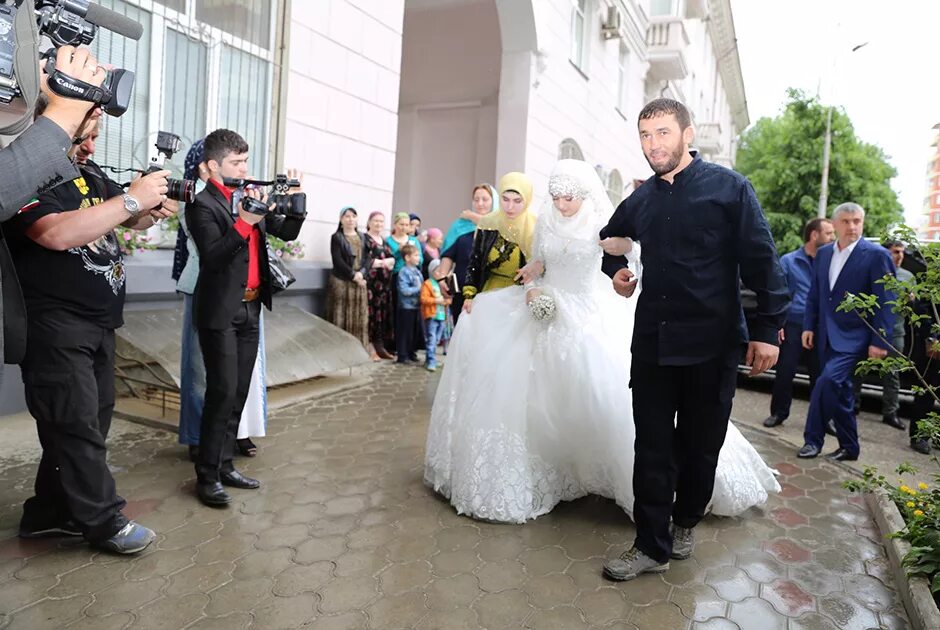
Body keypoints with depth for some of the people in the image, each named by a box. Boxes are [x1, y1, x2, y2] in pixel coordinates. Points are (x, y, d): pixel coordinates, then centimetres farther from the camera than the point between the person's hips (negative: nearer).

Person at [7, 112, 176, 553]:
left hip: (100, 324, 8)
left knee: (92, 420, 12)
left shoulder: (89, 172, 12)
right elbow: (57, 234, -28)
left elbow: (130, 218, 18)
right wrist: (132, 198, -25)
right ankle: (104, 521, 8)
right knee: (77, 425, -3)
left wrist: (153, 210, -6)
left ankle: (50, 513, 26)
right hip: (54, 327, -8)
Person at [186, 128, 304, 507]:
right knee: (222, 392, -7)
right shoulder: (202, 205, -10)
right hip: (221, 312, -7)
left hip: (250, 308, 7)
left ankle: (225, 465, 23)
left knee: (239, 392, 12)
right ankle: (207, 477, 5)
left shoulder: (252, 196, 9)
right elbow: (213, 256, -21)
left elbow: (287, 233, 11)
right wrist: (244, 222, -30)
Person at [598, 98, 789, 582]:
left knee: (700, 445, 12)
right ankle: (652, 546, 15)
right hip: (653, 342, 3)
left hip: (712, 343, -3)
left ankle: (685, 522, 36)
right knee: (652, 447, 4)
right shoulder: (640, 200, 9)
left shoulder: (729, 188, -4)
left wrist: (767, 329, -11)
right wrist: (615, 271, 9)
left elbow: (762, 262, -6)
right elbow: (610, 239, 28)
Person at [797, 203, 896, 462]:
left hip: (854, 338, -6)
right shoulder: (823, 253, 9)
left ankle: (813, 438, -5)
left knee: (827, 381, -20)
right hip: (827, 336, 6)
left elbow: (885, 302, -9)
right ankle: (848, 446, 25)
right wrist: (809, 326, 6)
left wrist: (879, 341, -13)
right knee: (839, 389, 12)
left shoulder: (877, 255, -7)